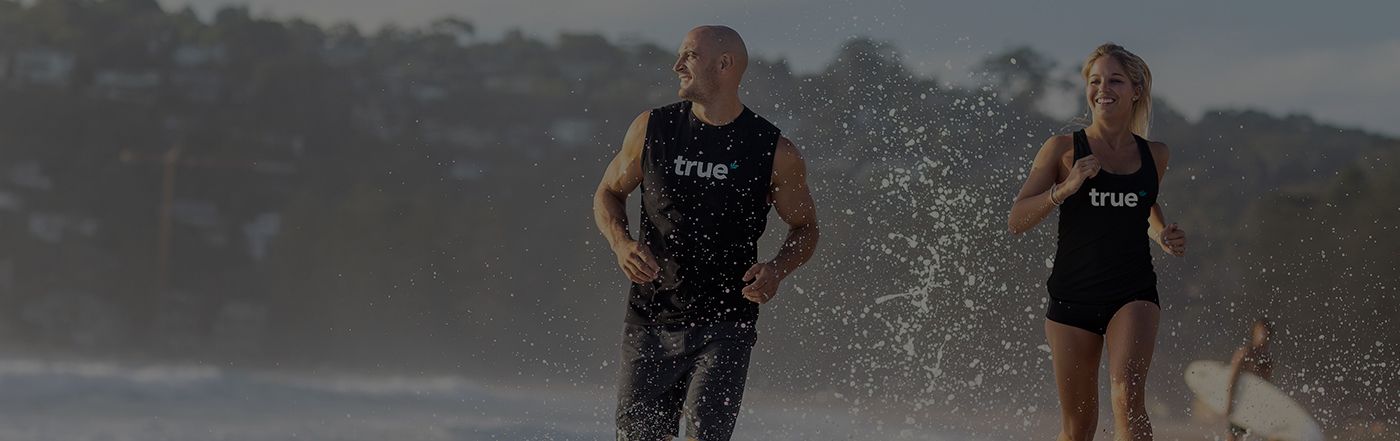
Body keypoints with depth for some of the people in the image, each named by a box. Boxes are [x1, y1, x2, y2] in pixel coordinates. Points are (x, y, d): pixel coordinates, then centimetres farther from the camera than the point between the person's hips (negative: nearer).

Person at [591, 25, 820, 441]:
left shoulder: (775, 152, -4)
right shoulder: (653, 128, 1)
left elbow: (805, 228, 9)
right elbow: (608, 193, 13)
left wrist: (777, 269, -12)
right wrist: (621, 244, -8)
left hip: (724, 325, -2)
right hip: (650, 322, 3)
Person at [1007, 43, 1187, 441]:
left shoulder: (1155, 156, 7)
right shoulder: (1064, 149, -2)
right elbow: (1016, 221, -5)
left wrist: (1164, 235, 7)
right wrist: (1064, 189, -20)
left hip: (1133, 292, 0)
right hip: (1072, 295, 0)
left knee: (1127, 396, -24)